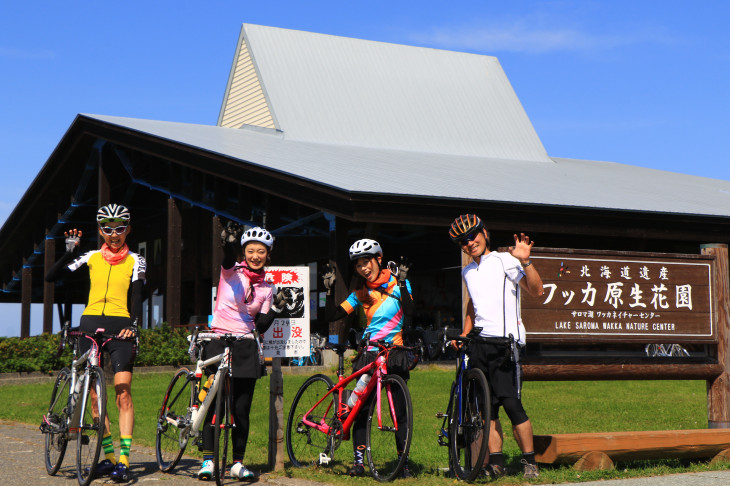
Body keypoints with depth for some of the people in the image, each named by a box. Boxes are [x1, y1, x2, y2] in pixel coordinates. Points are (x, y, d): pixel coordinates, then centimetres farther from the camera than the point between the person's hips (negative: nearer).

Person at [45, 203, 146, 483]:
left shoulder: (135, 261, 7)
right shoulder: (92, 258, 10)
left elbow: (136, 297, -2)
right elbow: (51, 277, 3)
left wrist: (133, 324, -20)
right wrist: (69, 252, -9)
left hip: (120, 328, -2)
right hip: (91, 325, 3)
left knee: (123, 393, -12)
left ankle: (123, 461, -12)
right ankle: (109, 457, 13)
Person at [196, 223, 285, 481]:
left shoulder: (266, 288, 9)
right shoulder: (232, 271, 0)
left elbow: (261, 327, 6)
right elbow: (228, 257, -26)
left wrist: (275, 309, -9)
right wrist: (230, 242, -46)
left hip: (246, 347, 3)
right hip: (219, 341, -3)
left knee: (242, 409, 4)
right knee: (215, 403, -7)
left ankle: (238, 462, 14)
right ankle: (207, 460, 1)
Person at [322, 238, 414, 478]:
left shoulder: (397, 283, 1)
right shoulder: (360, 293, 9)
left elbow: (409, 310, -16)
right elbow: (332, 315, 4)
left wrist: (402, 281, -21)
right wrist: (330, 289, -6)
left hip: (394, 352, -2)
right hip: (368, 354, 2)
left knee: (400, 411, -5)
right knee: (361, 410, -4)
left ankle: (404, 463, 4)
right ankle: (358, 461, 4)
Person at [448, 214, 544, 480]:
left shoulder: (504, 261, -2)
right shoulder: (467, 272, 18)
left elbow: (536, 290, -12)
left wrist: (525, 262, -25)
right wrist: (464, 334, 22)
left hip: (505, 341, -6)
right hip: (479, 343, 6)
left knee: (511, 403, -12)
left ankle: (530, 462, -1)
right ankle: (496, 463, 10)